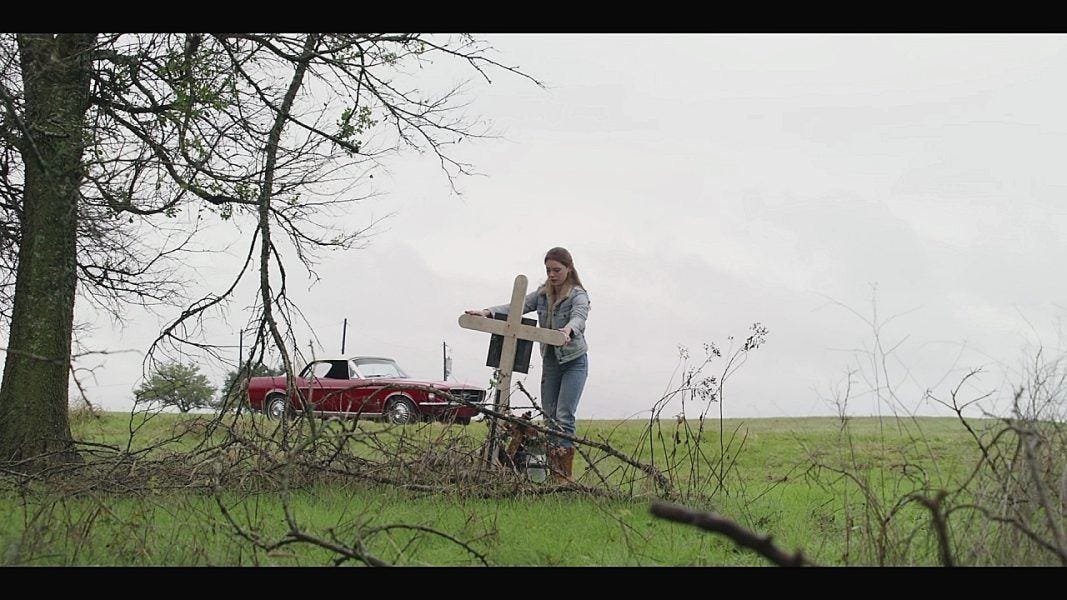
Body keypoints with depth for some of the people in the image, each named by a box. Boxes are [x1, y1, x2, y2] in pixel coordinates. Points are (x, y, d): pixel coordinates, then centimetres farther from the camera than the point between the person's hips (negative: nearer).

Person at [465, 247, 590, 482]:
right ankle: (554, 477, 5)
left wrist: (568, 330, -57)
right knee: (549, 418, 3)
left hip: (574, 361, -6)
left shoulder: (578, 295, -13)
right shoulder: (543, 294, 5)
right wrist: (488, 312, -23)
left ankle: (565, 477, -15)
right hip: (550, 361, 6)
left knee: (563, 418, -15)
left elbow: (579, 316, -34)